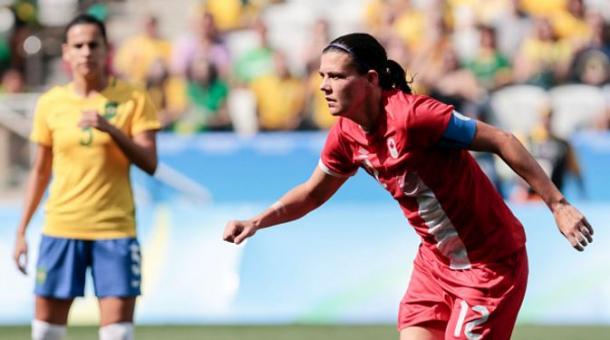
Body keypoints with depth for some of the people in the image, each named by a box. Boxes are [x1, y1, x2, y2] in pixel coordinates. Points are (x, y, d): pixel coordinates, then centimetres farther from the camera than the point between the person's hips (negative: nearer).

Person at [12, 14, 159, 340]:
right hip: (60, 228, 2)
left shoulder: (133, 99, -1)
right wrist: (21, 230, 11)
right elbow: (41, 171, 14)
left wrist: (111, 129, -22)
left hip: (115, 229, -2)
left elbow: (149, 163, -8)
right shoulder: (50, 103, 6)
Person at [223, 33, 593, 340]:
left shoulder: (412, 115, -27)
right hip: (435, 260, 7)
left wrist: (558, 205, -24)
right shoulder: (345, 136, -3)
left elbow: (502, 141, -24)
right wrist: (257, 222, 2)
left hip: (490, 261, -7)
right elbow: (313, 192, 16)